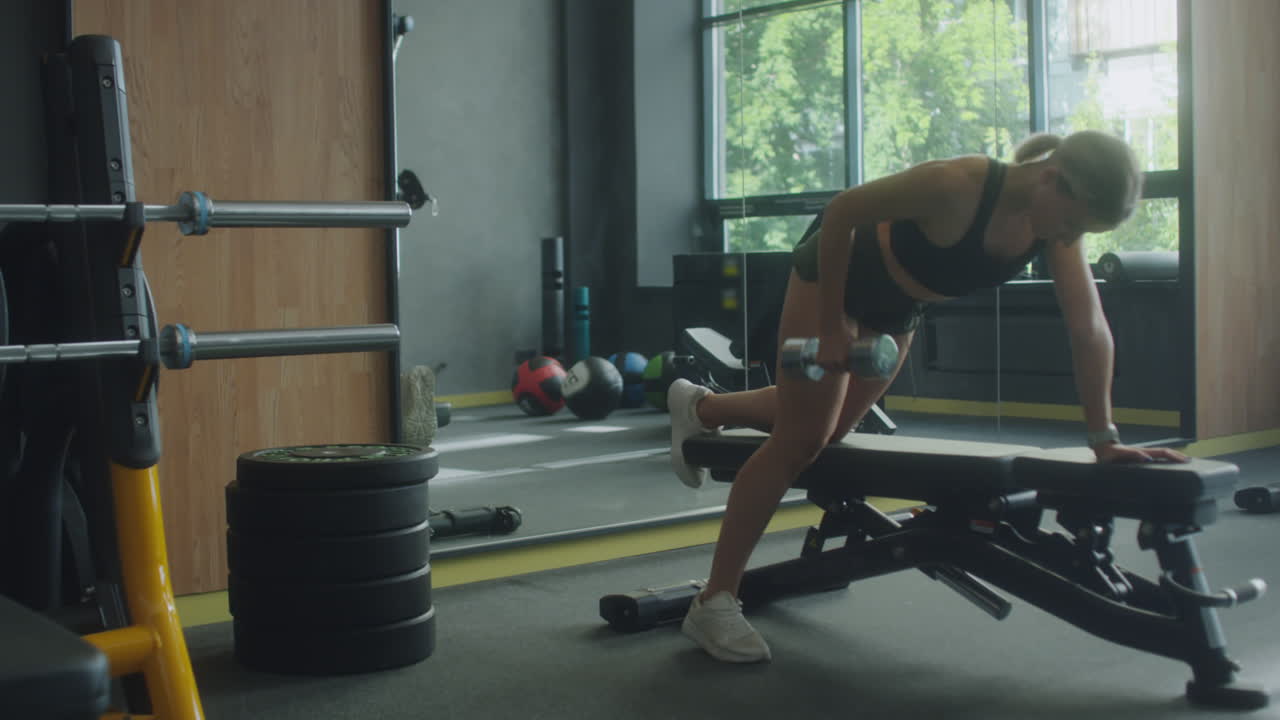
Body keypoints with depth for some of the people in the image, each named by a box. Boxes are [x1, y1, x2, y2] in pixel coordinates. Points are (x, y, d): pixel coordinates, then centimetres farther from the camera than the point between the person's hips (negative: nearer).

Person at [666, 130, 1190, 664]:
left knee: (830, 427, 18)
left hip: (898, 306, 7)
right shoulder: (958, 184, -37)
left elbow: (1090, 328, -20)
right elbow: (842, 210, -28)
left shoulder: (1060, 226, -19)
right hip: (835, 270, -7)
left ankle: (701, 407, 44)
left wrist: (1104, 438, -25)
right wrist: (831, 327, -24)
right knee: (800, 440, -10)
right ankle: (714, 602, -3)